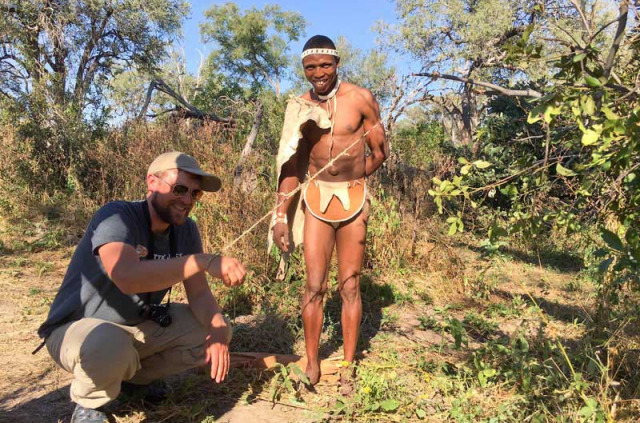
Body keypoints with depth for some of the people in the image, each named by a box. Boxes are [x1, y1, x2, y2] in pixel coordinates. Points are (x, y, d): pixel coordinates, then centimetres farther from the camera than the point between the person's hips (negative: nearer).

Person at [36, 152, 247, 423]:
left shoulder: (186, 230, -6)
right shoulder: (117, 217, -26)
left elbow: (199, 293, -7)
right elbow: (127, 277, -44)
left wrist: (218, 331, -26)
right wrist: (205, 261, -45)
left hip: (140, 325, 6)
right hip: (78, 328, -6)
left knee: (218, 331, -3)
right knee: (110, 346, -39)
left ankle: (134, 376, 14)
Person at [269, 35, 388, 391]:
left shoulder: (360, 99, -4)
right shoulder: (300, 106, 4)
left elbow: (380, 152, 4)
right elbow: (292, 165, 4)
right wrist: (281, 215, -3)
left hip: (353, 199, -1)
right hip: (315, 200, 2)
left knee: (350, 287, 5)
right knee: (315, 286, 1)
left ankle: (348, 366, 18)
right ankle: (311, 366, 16)